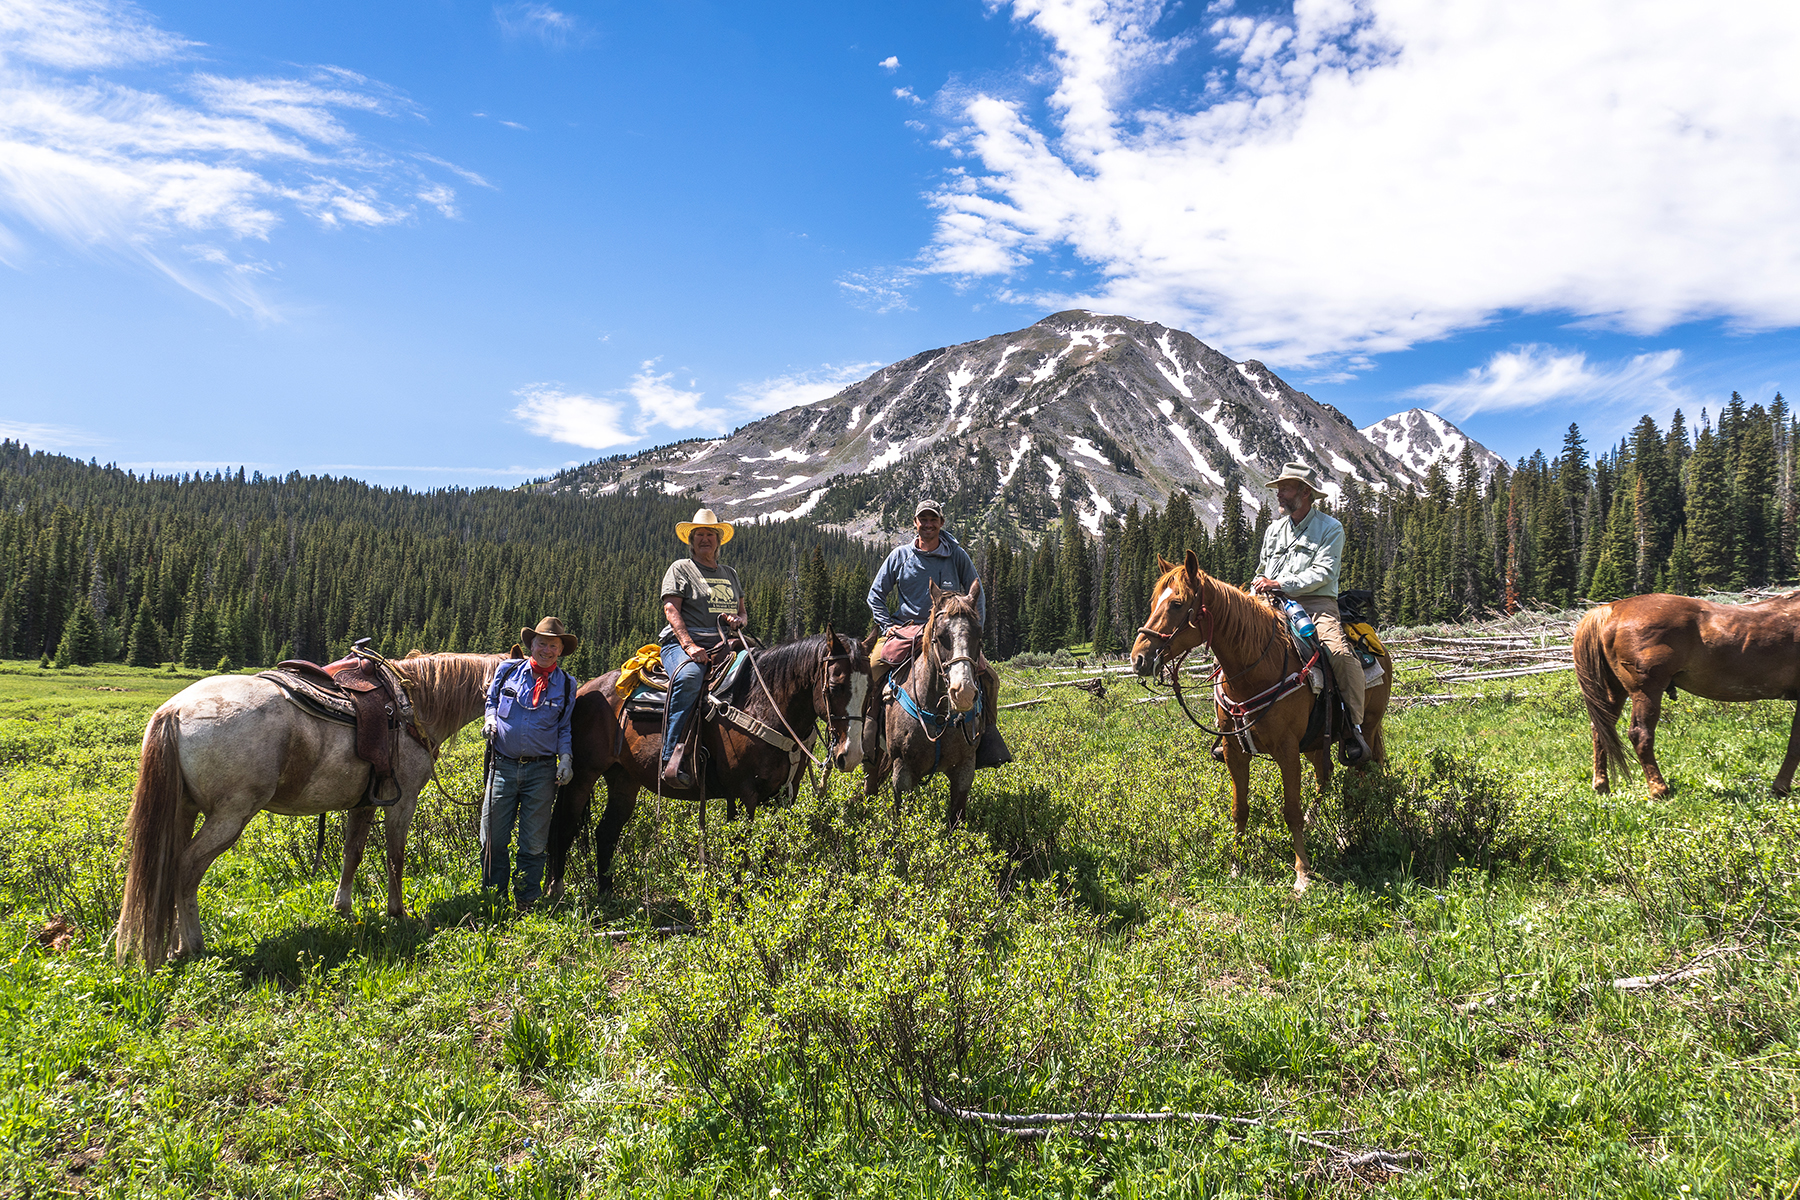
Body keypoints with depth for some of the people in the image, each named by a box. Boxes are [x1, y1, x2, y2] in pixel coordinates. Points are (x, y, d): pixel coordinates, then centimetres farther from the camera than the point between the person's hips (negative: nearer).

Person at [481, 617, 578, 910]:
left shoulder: (566, 684, 5)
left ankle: (526, 904, 20)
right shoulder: (507, 670, 4)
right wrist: (490, 720, -1)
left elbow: (565, 727, 10)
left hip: (542, 770, 0)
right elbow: (491, 702, 19)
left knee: (533, 844, 5)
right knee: (493, 839, 5)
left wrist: (566, 757, -4)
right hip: (504, 765, 1)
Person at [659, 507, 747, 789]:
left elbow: (742, 613, 29)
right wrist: (689, 645, -19)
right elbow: (671, 609, -5)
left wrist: (738, 620, 2)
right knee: (690, 676, -39)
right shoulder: (680, 568, 8)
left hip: (721, 647, 6)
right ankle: (673, 756, -40)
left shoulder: (730, 574, 24)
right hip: (681, 643, -6)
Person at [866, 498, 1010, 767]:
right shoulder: (900, 555, 5)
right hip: (906, 629, 0)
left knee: (988, 677, -18)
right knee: (871, 669, -24)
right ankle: (869, 731, -6)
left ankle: (987, 733, 1)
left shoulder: (957, 555, 4)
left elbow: (977, 595, 13)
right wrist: (887, 625, 0)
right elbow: (875, 594, 13)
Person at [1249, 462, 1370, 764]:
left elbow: (1322, 574, -10)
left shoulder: (1330, 528, 1)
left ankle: (1353, 729, -18)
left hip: (1316, 604, -5)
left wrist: (1280, 584, -19)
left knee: (1341, 654, -32)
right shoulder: (1274, 528, 19)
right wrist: (1260, 585, 4)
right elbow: (1263, 569, 26)